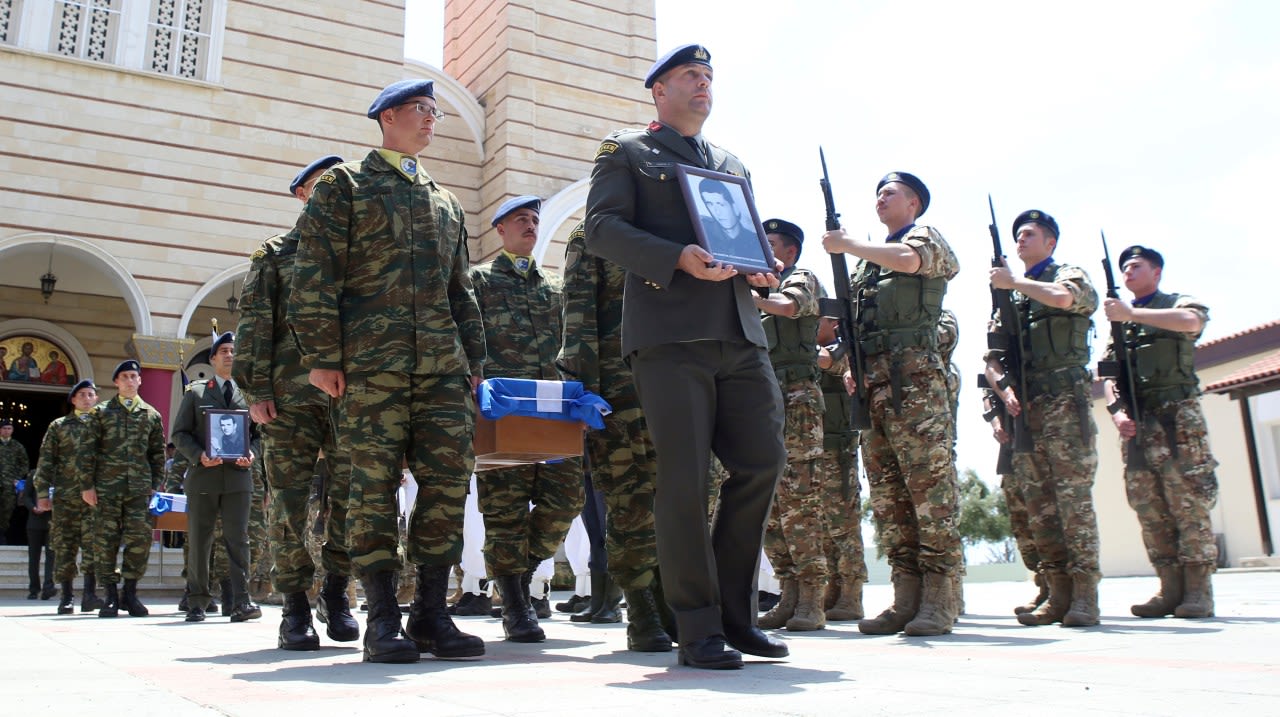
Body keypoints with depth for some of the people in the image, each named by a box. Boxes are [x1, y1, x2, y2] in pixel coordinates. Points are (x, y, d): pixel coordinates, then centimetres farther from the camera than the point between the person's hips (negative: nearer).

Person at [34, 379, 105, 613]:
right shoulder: (58, 426, 11)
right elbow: (46, 461, 8)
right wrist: (42, 492, 0)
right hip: (65, 496, 1)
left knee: (93, 543, -9)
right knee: (64, 545, 3)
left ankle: (90, 594, -8)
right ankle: (66, 597, 10)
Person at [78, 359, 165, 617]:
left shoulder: (152, 415, 13)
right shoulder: (101, 412, 9)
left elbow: (158, 454, 14)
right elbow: (86, 450, 5)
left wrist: (156, 486, 7)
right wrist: (87, 485, -1)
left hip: (140, 488, 1)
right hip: (107, 487, -1)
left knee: (140, 538, -4)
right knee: (105, 540, -1)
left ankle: (130, 593, 7)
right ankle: (111, 595, 7)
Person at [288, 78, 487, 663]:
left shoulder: (445, 201, 25)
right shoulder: (344, 184, 9)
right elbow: (315, 275, 0)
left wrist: (474, 358, 16)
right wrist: (322, 356, -9)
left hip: (444, 366, 5)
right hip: (370, 364, -5)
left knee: (449, 480, -2)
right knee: (374, 485, -4)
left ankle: (432, 613, 6)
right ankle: (382, 620, 2)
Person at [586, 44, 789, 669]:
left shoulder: (730, 164, 27)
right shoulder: (625, 152, 10)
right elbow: (602, 228, -3)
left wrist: (758, 269, 4)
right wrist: (678, 258, -17)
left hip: (740, 336, 6)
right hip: (669, 336, -6)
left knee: (762, 463, 1)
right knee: (684, 478, -6)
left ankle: (734, 613, 14)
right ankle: (698, 629, 3)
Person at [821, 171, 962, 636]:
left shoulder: (926, 237, 9)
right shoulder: (870, 257, 28)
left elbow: (907, 259, -16)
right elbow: (851, 316, 25)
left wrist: (848, 245, -6)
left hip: (913, 377, -7)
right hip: (873, 384, 7)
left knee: (929, 481, -9)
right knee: (886, 490, 3)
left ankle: (938, 598, -7)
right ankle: (906, 597, 5)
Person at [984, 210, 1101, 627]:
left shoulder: (1070, 275, 9)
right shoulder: (1009, 297, 23)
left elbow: (1062, 298, -18)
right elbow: (993, 357, 17)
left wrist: (1014, 282, -4)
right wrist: (1004, 389, -3)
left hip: (1062, 401, -5)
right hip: (1022, 407, 6)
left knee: (1073, 496, -10)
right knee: (1038, 504, 2)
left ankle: (1085, 596, -8)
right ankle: (1058, 596, 6)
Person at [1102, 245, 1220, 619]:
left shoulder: (1179, 302, 8)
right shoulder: (1119, 319, 21)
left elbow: (1192, 321, -19)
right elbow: (1109, 374, 15)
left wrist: (1132, 313, -17)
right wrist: (1116, 411, -2)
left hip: (1177, 416, -5)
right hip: (1136, 422, 5)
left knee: (1189, 497, -8)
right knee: (1147, 504, 0)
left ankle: (1198, 590, -5)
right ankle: (1170, 588, 5)